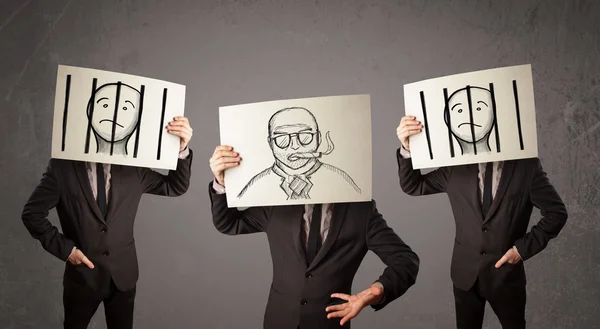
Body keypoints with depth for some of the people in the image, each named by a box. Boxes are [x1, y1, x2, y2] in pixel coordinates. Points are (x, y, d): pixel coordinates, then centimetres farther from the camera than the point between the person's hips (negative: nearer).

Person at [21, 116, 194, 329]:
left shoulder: (132, 167, -5)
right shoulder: (62, 166, -10)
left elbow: (175, 187, -4)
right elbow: (32, 213, -5)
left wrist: (181, 149, -21)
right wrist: (64, 248, -10)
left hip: (123, 273, 2)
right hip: (82, 273, -1)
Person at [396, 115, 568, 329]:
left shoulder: (527, 166, -8)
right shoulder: (456, 166, -3)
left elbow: (556, 212, -3)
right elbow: (413, 186, 1)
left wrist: (524, 248, -9)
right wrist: (407, 149, -17)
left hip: (506, 273, -1)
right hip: (466, 272, 2)